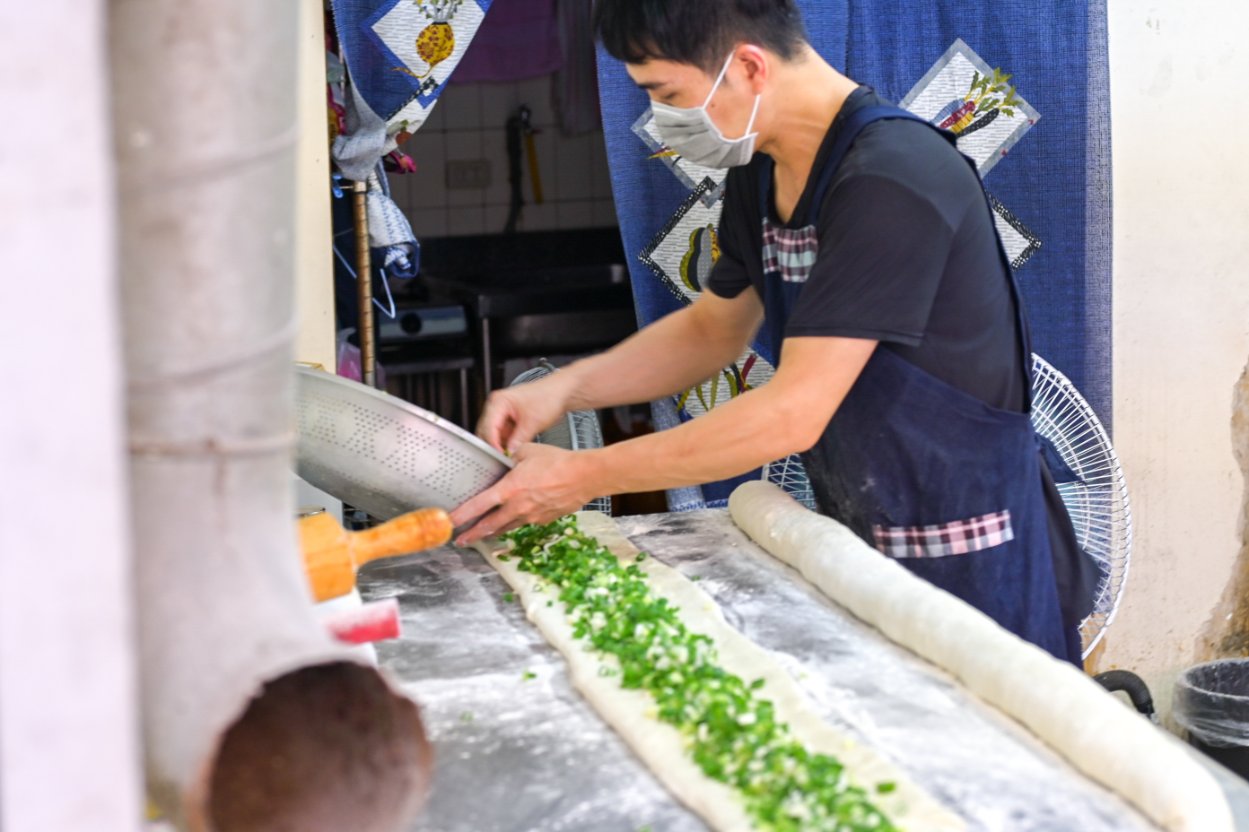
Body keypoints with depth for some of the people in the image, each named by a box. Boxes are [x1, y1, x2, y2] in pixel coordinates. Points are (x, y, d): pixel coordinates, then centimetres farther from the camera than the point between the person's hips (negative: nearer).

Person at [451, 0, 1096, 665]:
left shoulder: (892, 179, -25)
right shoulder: (759, 175, 3)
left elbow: (793, 416, -27)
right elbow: (713, 330, 16)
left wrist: (584, 476, -22)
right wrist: (563, 388, 0)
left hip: (971, 561, -8)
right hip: (864, 538, 8)